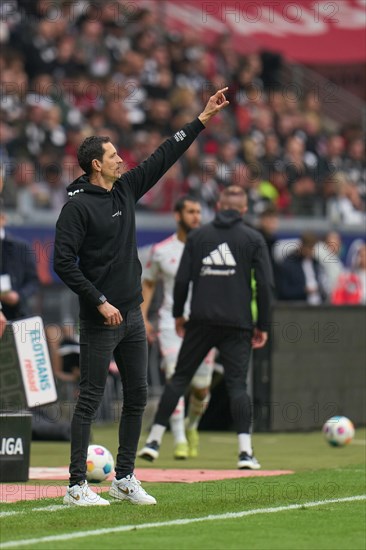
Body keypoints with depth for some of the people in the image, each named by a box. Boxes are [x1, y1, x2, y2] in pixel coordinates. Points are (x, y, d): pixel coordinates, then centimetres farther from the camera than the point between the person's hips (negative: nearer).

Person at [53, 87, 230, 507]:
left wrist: (202, 119, 15)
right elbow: (63, 263, -16)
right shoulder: (77, 206, -11)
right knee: (90, 398, -6)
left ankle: (125, 479, 18)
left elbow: (163, 157, 16)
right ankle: (77, 485, -3)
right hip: (99, 321, -8)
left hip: (131, 314, 8)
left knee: (137, 396, 10)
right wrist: (100, 302, -17)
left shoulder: (126, 189, 10)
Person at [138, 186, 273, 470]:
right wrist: (263, 326, 4)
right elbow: (265, 284, -2)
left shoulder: (198, 235, 8)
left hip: (201, 320, 1)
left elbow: (182, 279, 4)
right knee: (237, 384, -1)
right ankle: (246, 451, -11)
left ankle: (154, 439, 7)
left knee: (179, 378, 9)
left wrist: (178, 314, 16)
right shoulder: (253, 238, 3)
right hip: (237, 324, -1)